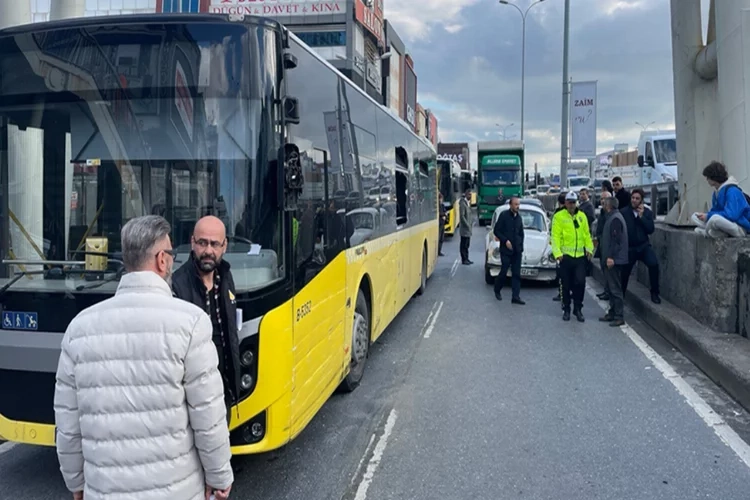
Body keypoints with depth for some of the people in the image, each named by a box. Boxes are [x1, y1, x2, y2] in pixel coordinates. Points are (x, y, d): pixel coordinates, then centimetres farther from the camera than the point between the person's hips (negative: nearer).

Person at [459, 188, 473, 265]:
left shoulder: (468, 203, 15)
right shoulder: (463, 203, -14)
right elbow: (462, 216, -19)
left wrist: (470, 225, 14)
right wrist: (467, 225, -20)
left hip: (468, 228, 9)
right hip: (464, 228, -9)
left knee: (466, 245, 13)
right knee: (464, 245, -4)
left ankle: (466, 259, 19)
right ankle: (464, 260, 0)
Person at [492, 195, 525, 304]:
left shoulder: (518, 217, 11)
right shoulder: (504, 215, -6)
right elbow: (496, 230, -7)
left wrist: (521, 248, 12)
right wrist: (505, 240, -15)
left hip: (517, 251, 5)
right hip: (506, 250, -5)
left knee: (516, 274, 0)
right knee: (504, 272, -1)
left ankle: (516, 297, 0)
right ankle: (497, 290, 24)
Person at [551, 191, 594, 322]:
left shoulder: (582, 216, 9)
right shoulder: (559, 216, -3)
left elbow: (587, 234, 10)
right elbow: (555, 236, -9)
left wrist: (589, 248, -3)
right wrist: (557, 253, -17)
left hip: (580, 255, 2)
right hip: (565, 255, -2)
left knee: (580, 282, -2)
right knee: (566, 284, 7)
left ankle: (578, 309, 13)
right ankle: (566, 310, 20)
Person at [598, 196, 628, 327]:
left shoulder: (615, 219, -16)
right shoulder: (611, 217, 16)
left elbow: (616, 239, -22)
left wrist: (611, 257, -25)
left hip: (613, 260, -11)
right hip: (610, 258, 11)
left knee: (615, 288, -7)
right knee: (612, 287, 15)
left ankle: (619, 317, -4)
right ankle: (612, 312, 23)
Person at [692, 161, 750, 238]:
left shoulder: (732, 191, -20)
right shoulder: (716, 191, 7)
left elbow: (731, 215, -30)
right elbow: (715, 211, 12)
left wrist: (708, 216, -23)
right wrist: (707, 215, -10)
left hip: (741, 229, -9)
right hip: (727, 223, 9)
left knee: (715, 218, -38)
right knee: (695, 216, 8)